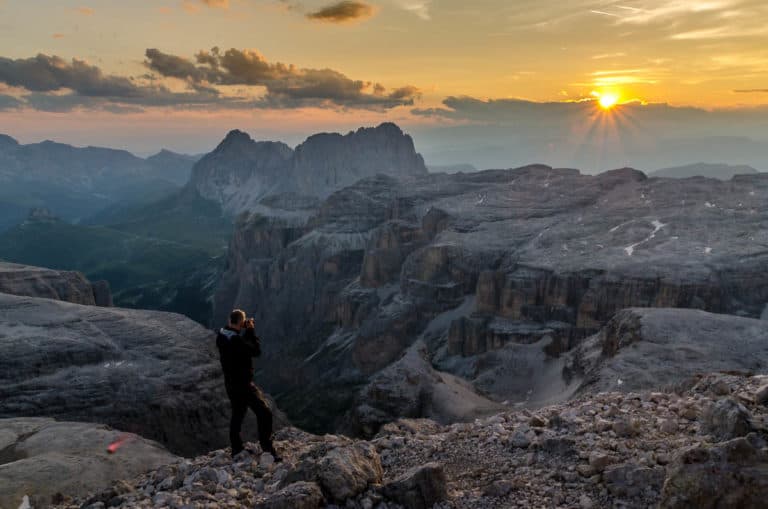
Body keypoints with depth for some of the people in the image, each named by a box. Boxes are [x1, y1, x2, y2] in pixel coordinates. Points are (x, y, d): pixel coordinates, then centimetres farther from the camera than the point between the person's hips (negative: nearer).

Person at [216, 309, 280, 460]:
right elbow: (256, 350, -18)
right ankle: (267, 448, -1)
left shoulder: (221, 336, 2)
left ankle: (236, 449, 29)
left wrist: (247, 331, 3)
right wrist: (252, 331, -11)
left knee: (237, 414, 20)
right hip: (243, 384, -10)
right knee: (264, 413, -4)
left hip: (230, 383, 10)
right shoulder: (236, 340, -27)